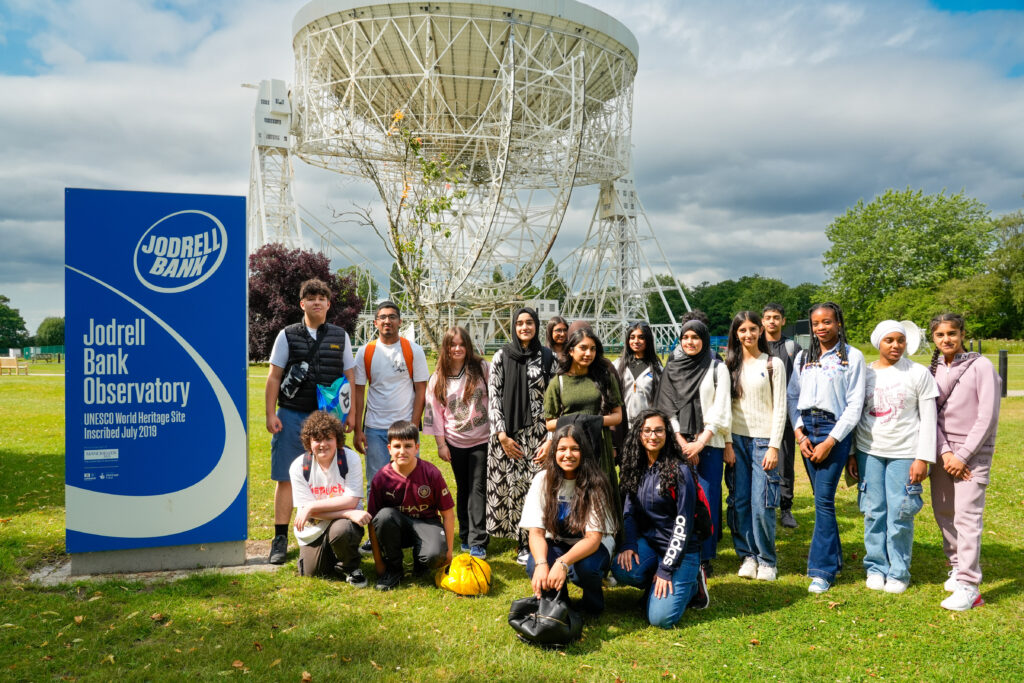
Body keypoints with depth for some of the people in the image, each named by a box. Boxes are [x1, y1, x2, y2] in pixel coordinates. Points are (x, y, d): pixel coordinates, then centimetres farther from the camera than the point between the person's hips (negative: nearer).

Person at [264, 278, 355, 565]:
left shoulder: (340, 336, 10)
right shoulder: (287, 335, 6)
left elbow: (349, 377, 11)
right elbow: (274, 377, 4)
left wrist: (351, 413, 5)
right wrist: (270, 414, -3)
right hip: (292, 415, -1)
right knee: (285, 477, 1)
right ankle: (280, 539, 9)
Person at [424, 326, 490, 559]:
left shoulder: (482, 368, -3)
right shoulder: (438, 378, 2)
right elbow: (435, 412, 4)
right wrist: (441, 444, 1)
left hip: (482, 440, -2)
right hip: (456, 442, 2)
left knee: (478, 488, -4)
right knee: (463, 489, 12)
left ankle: (477, 542, -1)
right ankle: (465, 536, 24)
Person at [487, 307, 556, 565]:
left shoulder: (547, 357, 6)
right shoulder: (502, 356, 3)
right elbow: (493, 396, 0)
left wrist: (552, 436, 0)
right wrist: (502, 435, -8)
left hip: (537, 433, 1)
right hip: (508, 433, 0)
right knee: (513, 486, -1)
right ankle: (524, 544, 11)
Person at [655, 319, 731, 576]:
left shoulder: (717, 368, 4)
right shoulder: (672, 368, 9)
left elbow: (720, 409, -2)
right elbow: (667, 407, 4)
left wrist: (700, 443, -10)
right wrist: (682, 443, -6)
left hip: (708, 444, -1)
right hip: (678, 444, 2)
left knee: (706, 499, -3)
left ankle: (705, 557, 9)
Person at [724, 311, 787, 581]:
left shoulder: (773, 364, 1)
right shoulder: (730, 365, 9)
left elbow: (780, 408, -2)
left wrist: (774, 447, -8)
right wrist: (727, 443, 0)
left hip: (763, 440, -3)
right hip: (737, 440, 3)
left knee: (762, 504, -5)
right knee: (741, 503, 3)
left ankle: (767, 560, 12)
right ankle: (748, 556, 17)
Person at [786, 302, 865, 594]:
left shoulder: (852, 357, -3)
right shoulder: (803, 357, 10)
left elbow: (855, 405, -6)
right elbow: (792, 396, 10)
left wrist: (830, 441, -11)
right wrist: (800, 434, -2)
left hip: (835, 429, -4)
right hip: (806, 428, 4)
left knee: (824, 499, -8)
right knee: (822, 497, 10)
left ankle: (822, 570, 0)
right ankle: (833, 556, 25)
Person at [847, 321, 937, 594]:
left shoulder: (919, 373, -1)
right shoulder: (865, 373, 5)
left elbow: (928, 418, -2)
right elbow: (855, 414, 9)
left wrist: (923, 458, -9)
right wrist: (850, 454, 6)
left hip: (904, 453, -2)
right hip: (869, 451, 2)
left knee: (899, 514, 0)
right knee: (874, 512, 5)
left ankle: (899, 573, 14)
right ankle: (876, 568, 19)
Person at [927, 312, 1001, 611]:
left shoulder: (980, 366, -7)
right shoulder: (934, 370, 7)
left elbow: (988, 417, -10)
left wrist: (962, 455, -12)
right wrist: (944, 452, -7)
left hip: (973, 451, -5)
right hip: (943, 452, 5)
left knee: (966, 516, -11)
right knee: (943, 512, 9)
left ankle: (968, 586, -7)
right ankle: (958, 566, 28)